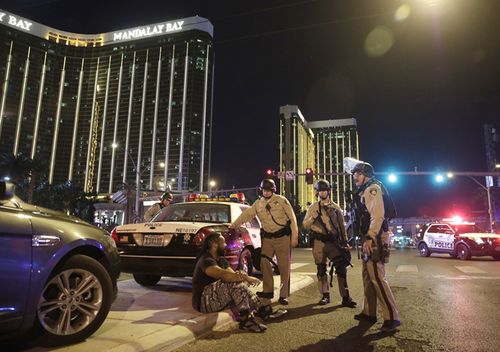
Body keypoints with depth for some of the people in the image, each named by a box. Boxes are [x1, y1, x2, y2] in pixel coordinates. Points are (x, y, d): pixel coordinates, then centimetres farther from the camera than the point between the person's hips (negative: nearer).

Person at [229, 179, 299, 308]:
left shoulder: (281, 200, -2)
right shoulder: (258, 204, 10)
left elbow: (292, 218, -4)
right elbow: (246, 214, 8)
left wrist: (294, 236, -8)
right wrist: (234, 224, -4)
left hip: (283, 237, -3)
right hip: (267, 238, 4)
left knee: (284, 267, 0)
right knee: (264, 263, -4)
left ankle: (284, 295, 9)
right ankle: (268, 291, 10)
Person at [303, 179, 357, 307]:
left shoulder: (335, 207, 10)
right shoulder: (312, 208, 8)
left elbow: (341, 226, 14)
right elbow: (305, 225, 5)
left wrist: (345, 241, 10)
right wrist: (312, 218, -14)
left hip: (334, 241, 0)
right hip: (318, 242, 0)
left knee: (341, 267, -7)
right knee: (321, 269, 6)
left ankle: (345, 297, 0)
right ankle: (325, 295, 18)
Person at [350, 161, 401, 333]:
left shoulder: (372, 188, -9)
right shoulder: (364, 191, 21)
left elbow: (378, 215, -21)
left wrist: (370, 238, -25)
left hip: (375, 238, -11)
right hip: (369, 238, 11)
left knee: (377, 277, -11)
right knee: (368, 276, 15)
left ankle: (392, 317, -5)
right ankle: (369, 313, 24)